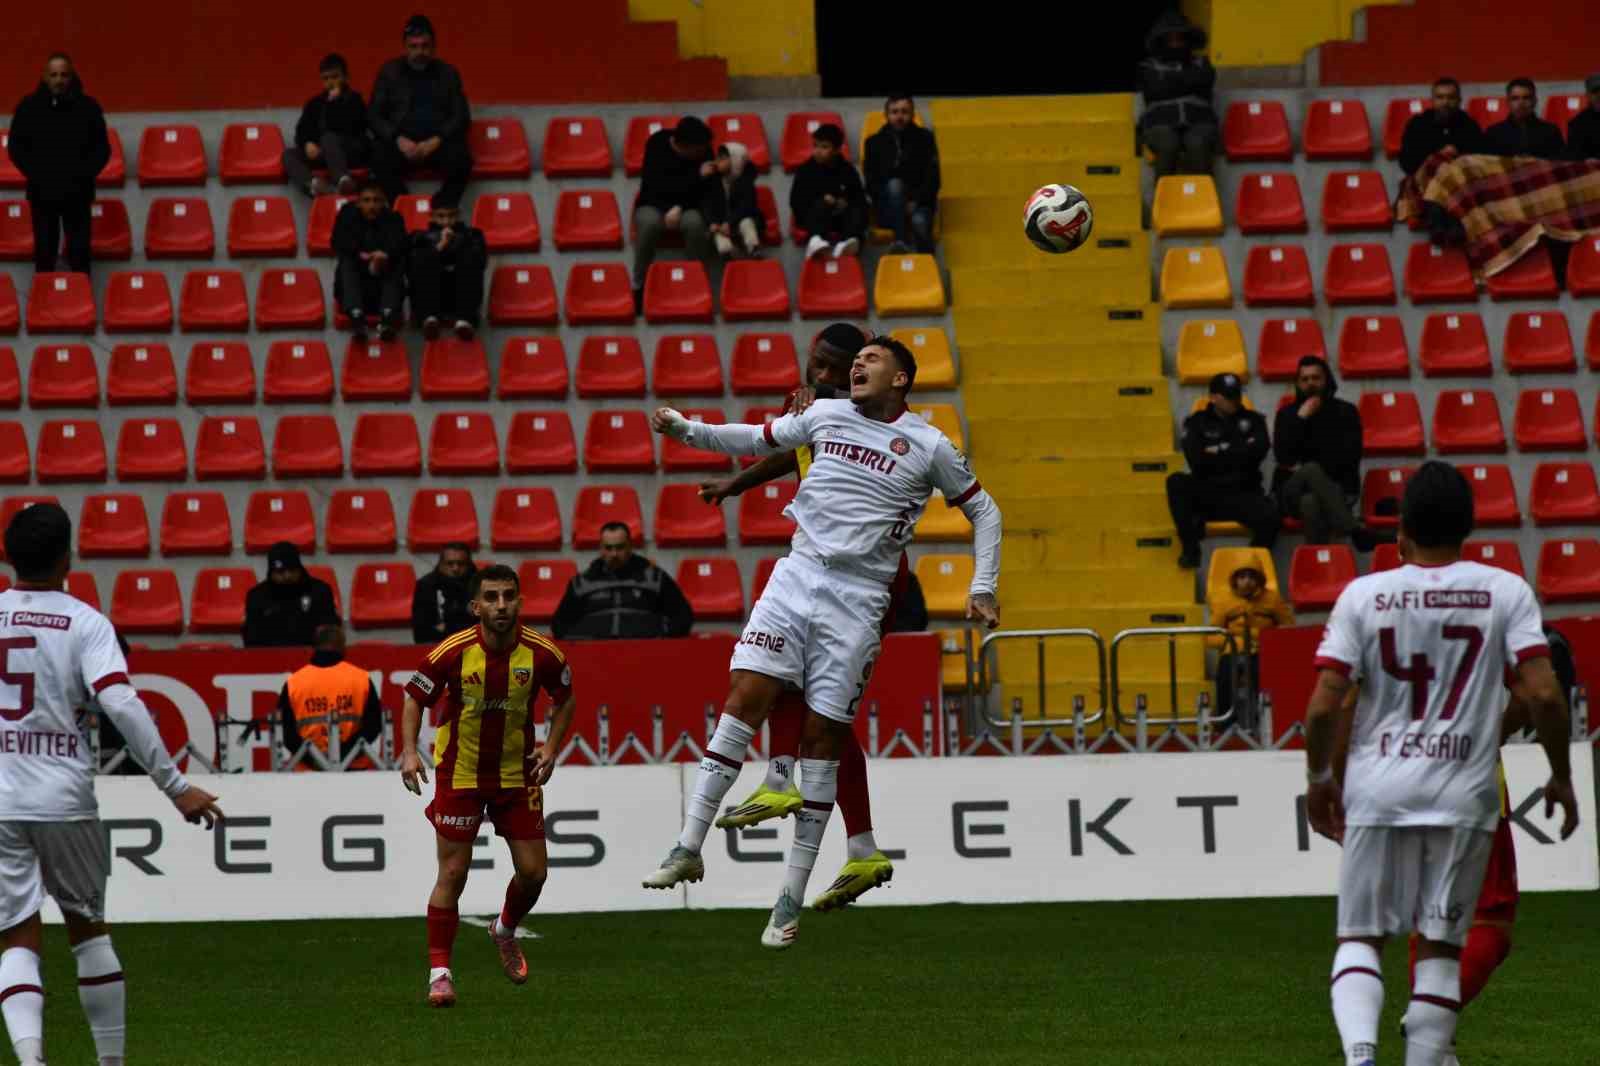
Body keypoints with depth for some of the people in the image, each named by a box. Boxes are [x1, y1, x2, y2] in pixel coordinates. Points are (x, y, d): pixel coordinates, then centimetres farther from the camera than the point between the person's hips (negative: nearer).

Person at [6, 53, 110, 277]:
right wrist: (35, 174, -9)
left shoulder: (88, 107, -3)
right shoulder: (29, 107, -2)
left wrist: (83, 175, -12)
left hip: (77, 193, -1)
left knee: (79, 252, 3)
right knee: (44, 252, 5)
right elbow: (16, 147, 3)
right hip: (42, 192, 1)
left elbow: (102, 149, 2)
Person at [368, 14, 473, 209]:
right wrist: (399, 140, -11)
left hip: (438, 142, 0)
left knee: (461, 160, -33)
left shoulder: (448, 74, 13)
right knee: (381, 157, -34)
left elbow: (461, 117, 6)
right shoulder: (390, 72, 13)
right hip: (401, 142, 0)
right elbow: (374, 115, 7)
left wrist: (436, 141, -12)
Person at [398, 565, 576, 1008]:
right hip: (459, 774, -2)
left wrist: (552, 747, -7)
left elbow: (564, 698, 6)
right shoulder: (452, 652, -18)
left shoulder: (541, 654, -13)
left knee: (533, 872, 3)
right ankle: (439, 972, 3)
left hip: (518, 773, 2)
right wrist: (409, 751, -17)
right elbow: (415, 698, -4)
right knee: (452, 874, -6)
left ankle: (506, 931, 35)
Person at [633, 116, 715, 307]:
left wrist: (680, 208, -22)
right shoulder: (657, 144, -17)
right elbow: (659, 186, -24)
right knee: (650, 222, -37)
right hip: (653, 204, -1)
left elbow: (704, 190, -6)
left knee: (694, 222, -35)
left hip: (688, 206, 1)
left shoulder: (703, 150, -11)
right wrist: (696, 175, -30)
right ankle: (639, 286, -26)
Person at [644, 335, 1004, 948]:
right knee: (746, 697, -13)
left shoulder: (928, 447, 3)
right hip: (797, 575, 3)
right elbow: (757, 441, 24)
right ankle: (688, 847, -11)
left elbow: (983, 511, 13)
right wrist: (684, 429, 12)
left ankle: (792, 898, 3)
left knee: (824, 737, -2)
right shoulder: (826, 416, 12)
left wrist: (982, 588, 4)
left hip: (856, 599, -3)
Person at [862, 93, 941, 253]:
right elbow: (870, 182, 3)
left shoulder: (925, 138, 9)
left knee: (920, 222, -37)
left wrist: (916, 202, -13)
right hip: (887, 210, 1)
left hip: (919, 204, -1)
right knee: (895, 184, -34)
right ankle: (901, 242, -46)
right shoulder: (874, 143, 9)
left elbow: (932, 179, 3)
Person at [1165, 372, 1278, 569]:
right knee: (1176, 482, -30)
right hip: (1206, 493, 1)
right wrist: (1238, 452, -4)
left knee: (1269, 515, -33)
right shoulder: (1198, 422, 11)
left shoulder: (1252, 420, 14)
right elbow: (1197, 460, -7)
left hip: (1243, 493, 0)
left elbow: (1258, 451, -6)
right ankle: (1190, 549, -22)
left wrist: (1219, 452, -4)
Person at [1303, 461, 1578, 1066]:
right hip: (1463, 791, 0)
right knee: (1441, 946, 8)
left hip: (1377, 789, 0)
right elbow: (1542, 695, -9)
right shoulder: (1505, 592, -1)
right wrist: (1561, 777, 5)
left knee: (1360, 936, 8)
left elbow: (1324, 705, -5)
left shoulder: (1364, 596, -1)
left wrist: (1319, 778, 12)